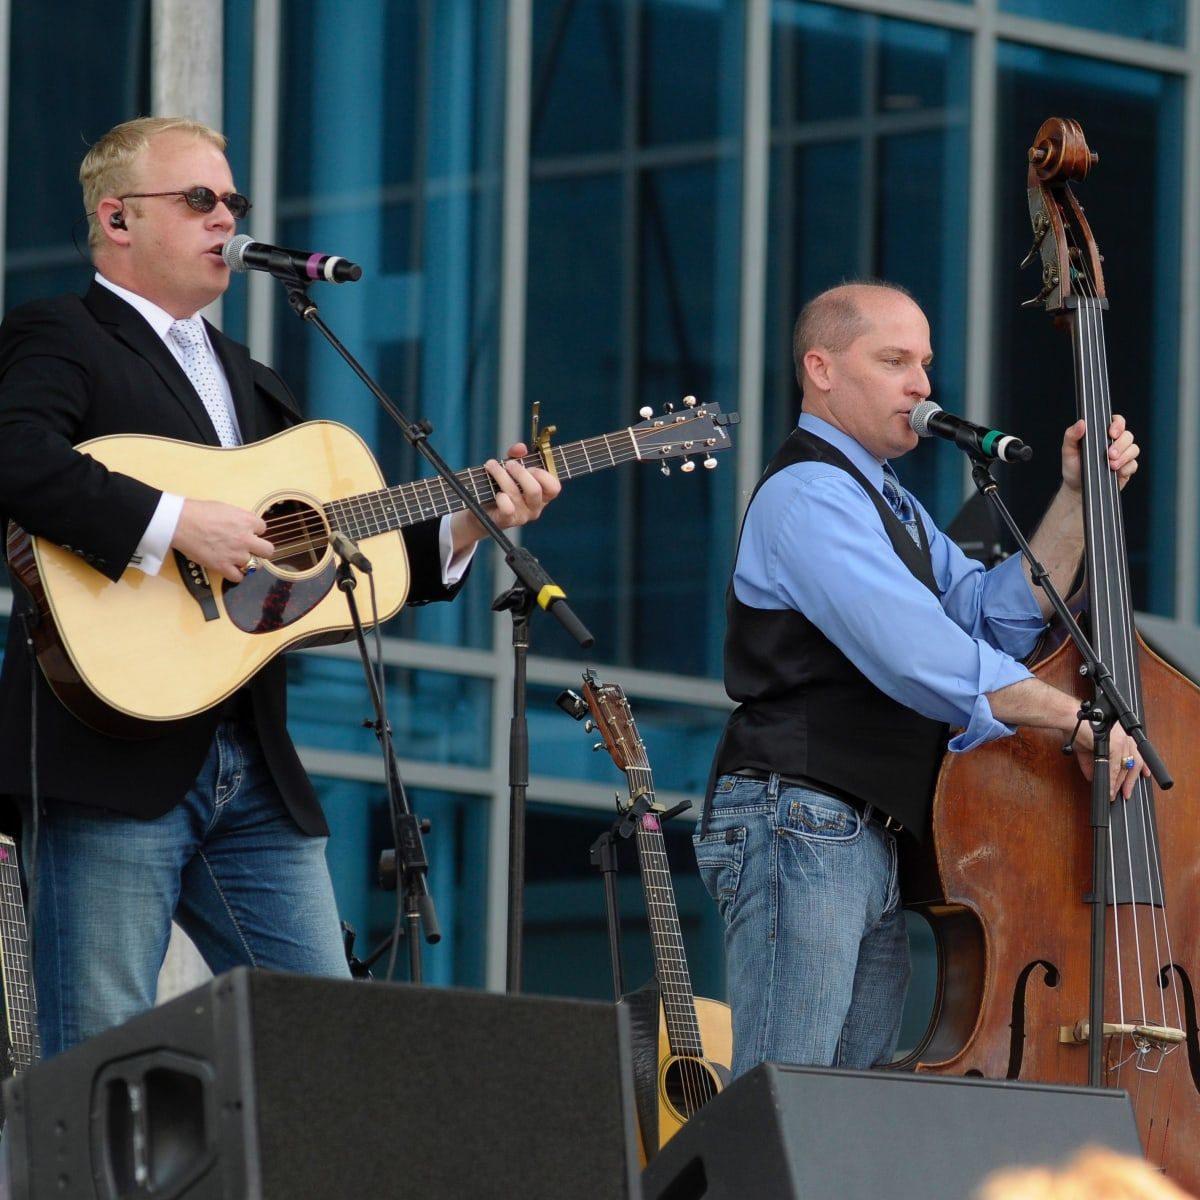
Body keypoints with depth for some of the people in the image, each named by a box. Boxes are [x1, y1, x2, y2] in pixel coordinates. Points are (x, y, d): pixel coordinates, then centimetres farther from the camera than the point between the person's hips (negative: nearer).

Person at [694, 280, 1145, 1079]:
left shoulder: (886, 505, 25)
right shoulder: (810, 496, -10)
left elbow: (997, 619, 14)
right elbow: (921, 658, -22)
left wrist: (1077, 498, 7)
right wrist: (1074, 717, -19)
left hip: (877, 849, 10)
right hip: (802, 826, -10)